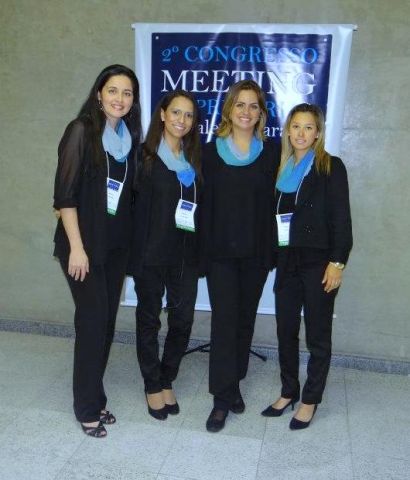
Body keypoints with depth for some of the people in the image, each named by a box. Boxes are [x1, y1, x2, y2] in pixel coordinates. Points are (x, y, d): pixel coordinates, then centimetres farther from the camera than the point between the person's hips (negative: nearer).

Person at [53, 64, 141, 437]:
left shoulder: (129, 137, 8)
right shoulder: (82, 130, -9)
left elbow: (129, 193, 11)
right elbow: (65, 193, -12)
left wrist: (129, 240, 7)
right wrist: (76, 247, -16)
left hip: (117, 244, 6)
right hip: (85, 242, -6)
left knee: (107, 320, 10)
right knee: (93, 319, -3)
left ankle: (95, 397, 26)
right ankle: (88, 406, 15)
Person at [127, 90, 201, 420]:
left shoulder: (195, 158, 10)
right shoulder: (146, 155, -5)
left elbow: (201, 205, 13)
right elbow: (133, 204, -9)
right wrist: (136, 253, -15)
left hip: (186, 254, 4)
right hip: (152, 252, -4)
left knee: (183, 320, 9)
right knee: (149, 319, 10)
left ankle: (167, 381, 30)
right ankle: (152, 386, 28)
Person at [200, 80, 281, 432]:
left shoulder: (272, 152, 4)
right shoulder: (211, 152, 3)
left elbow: (275, 201, 2)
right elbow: (203, 203, 0)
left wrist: (272, 250, -4)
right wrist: (202, 250, -5)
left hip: (256, 252, 2)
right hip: (220, 251, -1)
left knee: (245, 319, 12)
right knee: (224, 320, -3)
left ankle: (233, 384, 30)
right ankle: (223, 398, 6)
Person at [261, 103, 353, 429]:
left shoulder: (331, 167, -4)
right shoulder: (281, 168, 11)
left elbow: (341, 218, -8)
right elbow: (275, 216, 11)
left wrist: (337, 262, -15)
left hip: (318, 262, -5)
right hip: (287, 262, 5)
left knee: (318, 335, 5)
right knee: (286, 330, 12)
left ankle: (310, 400, 20)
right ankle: (289, 392, 29)